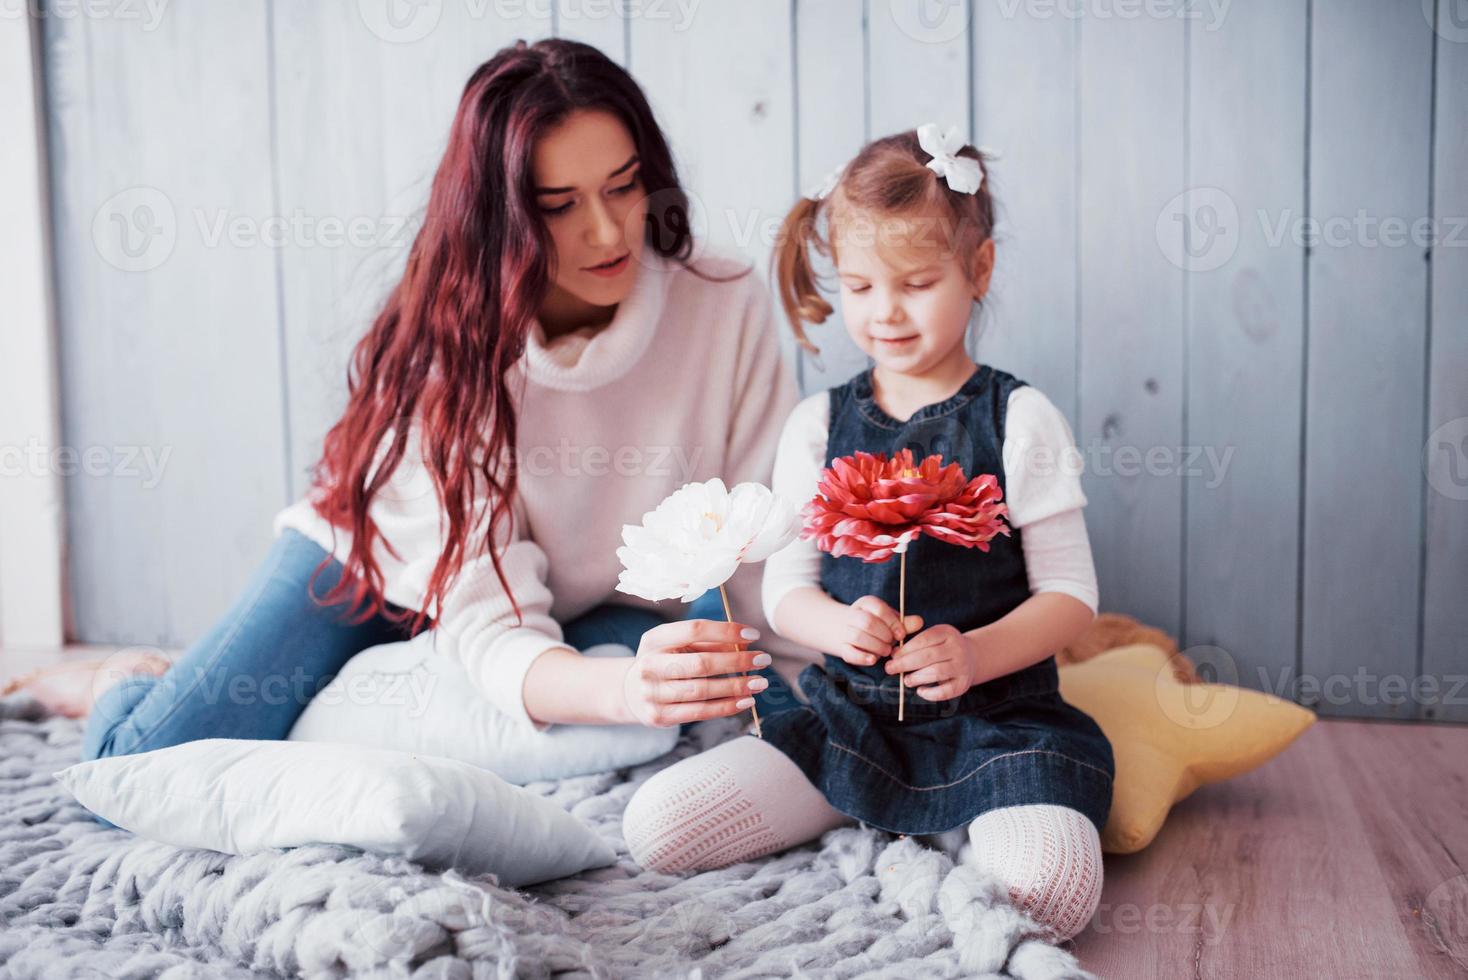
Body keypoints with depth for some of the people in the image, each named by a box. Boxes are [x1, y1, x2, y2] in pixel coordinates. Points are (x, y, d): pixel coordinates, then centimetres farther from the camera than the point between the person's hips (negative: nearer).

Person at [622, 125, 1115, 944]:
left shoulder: (1019, 420, -3)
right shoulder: (819, 425, 6)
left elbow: (1071, 592, -4)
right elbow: (786, 585, 6)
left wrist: (974, 654, -22)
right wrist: (840, 627, -17)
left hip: (996, 715, -2)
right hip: (849, 717, 3)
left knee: (1052, 892, -30)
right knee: (655, 824, -11)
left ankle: (978, 823, 3)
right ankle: (857, 811, 7)